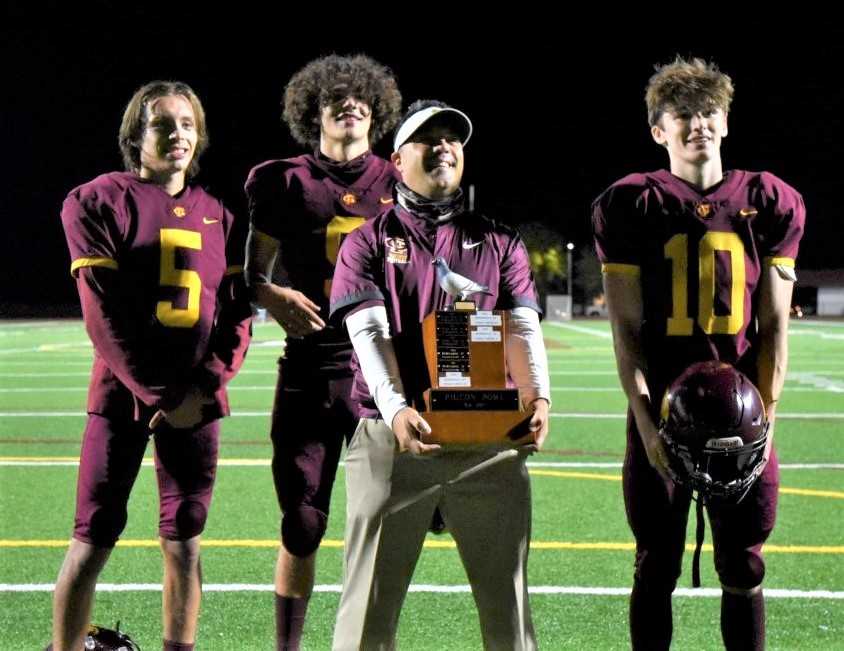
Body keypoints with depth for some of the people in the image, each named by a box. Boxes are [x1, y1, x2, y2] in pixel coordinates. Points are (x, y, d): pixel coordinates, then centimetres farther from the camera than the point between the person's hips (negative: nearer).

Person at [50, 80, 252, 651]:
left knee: (184, 542, 5)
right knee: (93, 541, -3)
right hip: (124, 391, -4)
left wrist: (203, 387, -7)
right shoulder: (98, 203, -2)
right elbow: (105, 315, -9)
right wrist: (160, 393, -12)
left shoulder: (217, 217, 11)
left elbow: (238, 314, 8)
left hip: (196, 398, 4)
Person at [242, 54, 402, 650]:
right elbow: (253, 270, 12)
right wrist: (272, 295, -10)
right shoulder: (286, 183, 5)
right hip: (309, 370, -1)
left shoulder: (401, 186, 7)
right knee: (303, 522, 2)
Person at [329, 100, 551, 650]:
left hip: (489, 440, 2)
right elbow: (370, 333, -6)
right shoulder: (369, 242, 8)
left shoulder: (499, 243, 15)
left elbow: (522, 329, 4)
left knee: (507, 599, 6)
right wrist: (396, 409, -24)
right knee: (371, 603, 1)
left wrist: (537, 398, -17)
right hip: (392, 439, -2)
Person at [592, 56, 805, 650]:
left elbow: (774, 325, 3)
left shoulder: (768, 203, 4)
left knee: (743, 572, 7)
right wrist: (647, 422, -11)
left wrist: (765, 417, -6)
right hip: (661, 417, -1)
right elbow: (627, 328, -2)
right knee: (657, 570, 6)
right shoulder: (633, 206, -1)